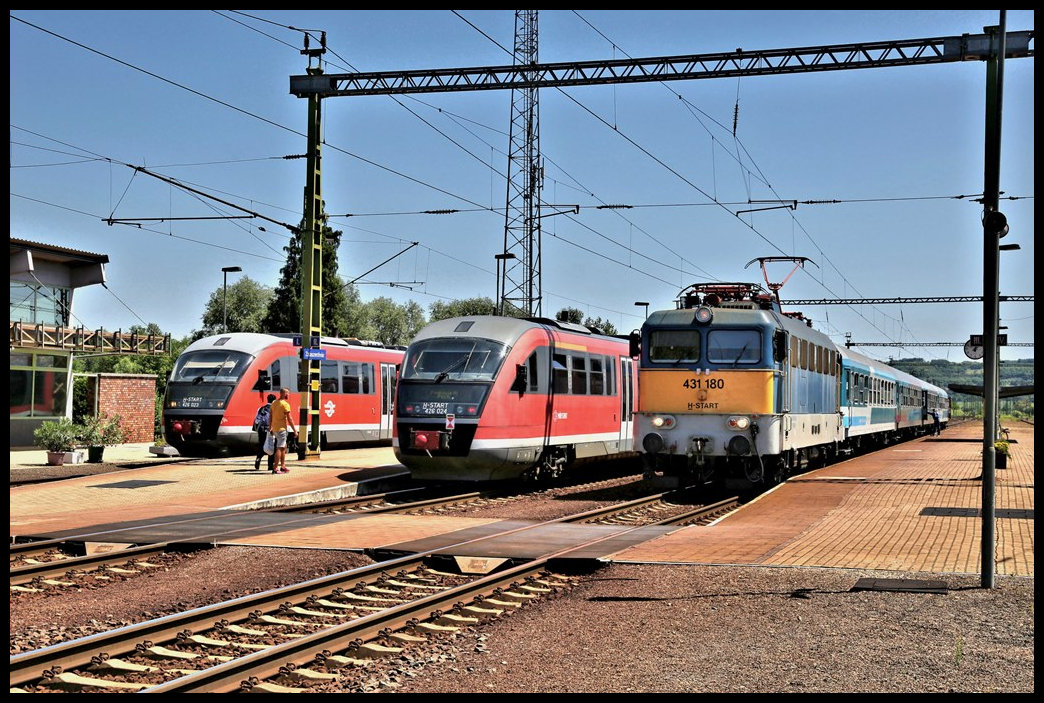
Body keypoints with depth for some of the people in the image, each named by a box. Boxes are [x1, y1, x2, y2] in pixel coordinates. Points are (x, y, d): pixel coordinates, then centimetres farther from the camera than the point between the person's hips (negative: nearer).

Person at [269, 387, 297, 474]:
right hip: (281, 429, -9)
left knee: (284, 447, 19)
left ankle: (283, 466, 22)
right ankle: (275, 469, -8)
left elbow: (271, 417, 16)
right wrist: (294, 430, -9)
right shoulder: (285, 404, -14)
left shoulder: (274, 403, 10)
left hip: (275, 428, 9)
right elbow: (289, 419, -15)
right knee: (279, 449, -7)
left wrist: (270, 427, 24)